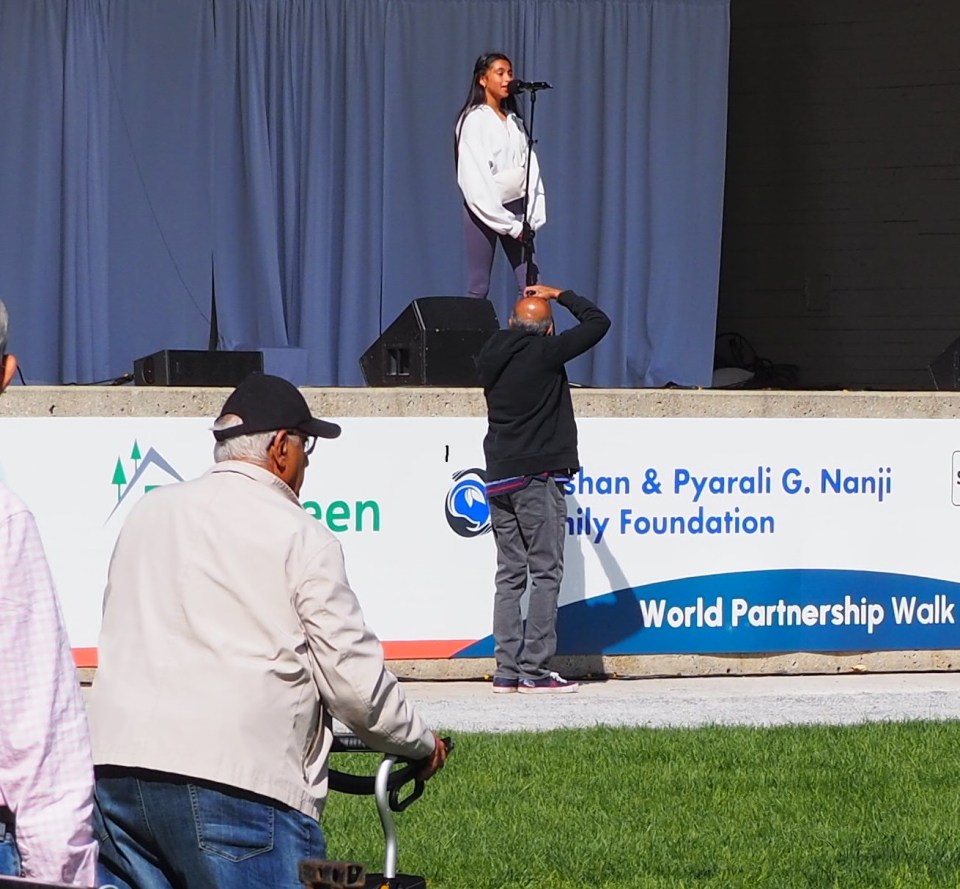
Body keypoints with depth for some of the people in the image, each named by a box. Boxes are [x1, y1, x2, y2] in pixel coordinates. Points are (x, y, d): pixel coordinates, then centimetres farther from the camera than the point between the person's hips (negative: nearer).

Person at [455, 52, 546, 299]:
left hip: (515, 206, 6)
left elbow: (530, 169, 6)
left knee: (530, 285, -1)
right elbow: (475, 178, -13)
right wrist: (508, 223, -16)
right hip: (484, 208, -6)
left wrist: (534, 215, -7)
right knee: (479, 287, -2)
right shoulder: (474, 121, -7)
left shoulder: (514, 121, 11)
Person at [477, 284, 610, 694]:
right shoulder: (544, 352, -10)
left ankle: (507, 669, 4)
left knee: (509, 575, 8)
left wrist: (528, 301, 27)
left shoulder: (491, 357, 7)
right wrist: (561, 295, 11)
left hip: (498, 477, 7)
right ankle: (534, 670, -8)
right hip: (537, 477, -7)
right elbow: (598, 322, -1)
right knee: (545, 572, -4)